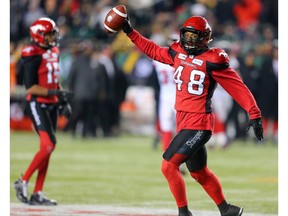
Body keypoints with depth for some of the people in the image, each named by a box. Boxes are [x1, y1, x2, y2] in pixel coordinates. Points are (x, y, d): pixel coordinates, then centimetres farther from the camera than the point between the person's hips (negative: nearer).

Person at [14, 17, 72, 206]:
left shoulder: (53, 52, 12)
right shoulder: (32, 55, -15)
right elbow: (31, 87, -18)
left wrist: (63, 101, 15)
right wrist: (56, 93, -23)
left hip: (51, 105, 9)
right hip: (37, 104, -9)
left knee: (49, 147, 6)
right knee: (48, 145, -17)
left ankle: (38, 194, 10)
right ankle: (23, 182, -5)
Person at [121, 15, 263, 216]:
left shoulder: (212, 61, -14)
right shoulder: (178, 53, 7)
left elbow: (238, 87, -14)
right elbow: (152, 49, 23)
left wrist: (255, 115, -19)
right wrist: (130, 32, 21)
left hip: (199, 124, -8)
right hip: (183, 122, 8)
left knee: (168, 166, -13)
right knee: (200, 173, 17)